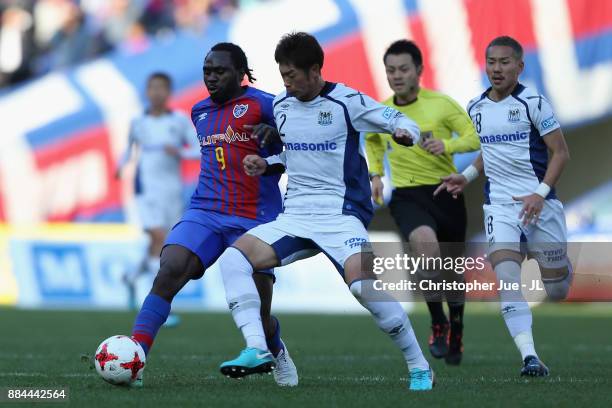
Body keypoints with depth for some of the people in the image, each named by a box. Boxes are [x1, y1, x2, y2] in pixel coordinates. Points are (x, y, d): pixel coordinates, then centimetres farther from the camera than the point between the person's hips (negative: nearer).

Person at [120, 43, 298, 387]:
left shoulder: (263, 105, -4)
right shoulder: (200, 112, 16)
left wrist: (275, 135, -24)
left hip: (254, 221, -4)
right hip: (205, 213, 4)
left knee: (257, 316, 1)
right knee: (169, 271, -24)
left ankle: (277, 352, 38)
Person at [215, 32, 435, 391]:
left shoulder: (347, 102, -7)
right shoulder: (281, 106, 10)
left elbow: (403, 123, -5)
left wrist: (405, 133, -28)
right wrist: (266, 164, 5)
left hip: (341, 213, -6)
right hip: (295, 215, 6)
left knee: (363, 283, -28)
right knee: (232, 259, -14)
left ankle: (420, 368, -11)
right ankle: (257, 351, -19)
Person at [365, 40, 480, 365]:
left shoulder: (441, 104, -5)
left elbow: (474, 137, -5)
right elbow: (372, 141, 27)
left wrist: (448, 145, -23)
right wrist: (376, 174, 14)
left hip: (446, 192, 0)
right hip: (406, 195, 0)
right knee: (425, 242, -32)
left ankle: (456, 334, 37)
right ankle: (437, 322, -18)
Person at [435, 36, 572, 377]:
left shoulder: (533, 103, -8)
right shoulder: (476, 108, 9)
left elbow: (561, 152, -8)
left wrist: (540, 194, -18)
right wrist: (466, 177, 10)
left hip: (540, 203, -3)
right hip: (500, 205, 3)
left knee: (557, 291, 6)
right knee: (505, 272, -22)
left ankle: (563, 268, 45)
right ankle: (530, 357, -25)